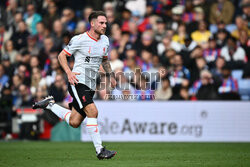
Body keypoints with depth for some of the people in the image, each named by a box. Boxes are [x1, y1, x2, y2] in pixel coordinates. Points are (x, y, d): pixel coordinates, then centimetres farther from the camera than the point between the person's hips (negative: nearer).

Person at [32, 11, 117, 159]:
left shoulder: (105, 40, 11)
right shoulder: (79, 40, -9)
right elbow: (62, 55, -1)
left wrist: (111, 75, 14)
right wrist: (69, 72, -16)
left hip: (91, 86, 7)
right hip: (78, 82, -7)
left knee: (74, 122, 6)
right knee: (92, 111, -24)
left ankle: (50, 104, 29)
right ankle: (100, 150, -20)